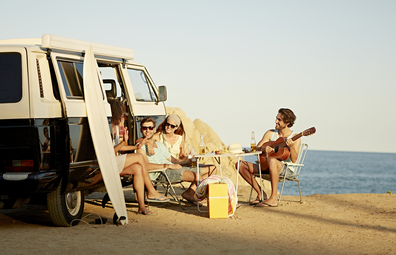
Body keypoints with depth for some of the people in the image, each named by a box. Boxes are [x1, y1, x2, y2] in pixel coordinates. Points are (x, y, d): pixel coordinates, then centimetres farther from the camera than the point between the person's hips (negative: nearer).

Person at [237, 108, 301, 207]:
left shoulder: (295, 137, -5)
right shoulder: (271, 133, 10)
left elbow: (294, 160, -16)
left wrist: (291, 147, -34)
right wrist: (264, 149, -15)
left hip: (286, 169, -7)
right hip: (266, 167, 7)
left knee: (272, 161, -42)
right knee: (240, 164, -9)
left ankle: (274, 198, -37)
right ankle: (261, 194, -5)